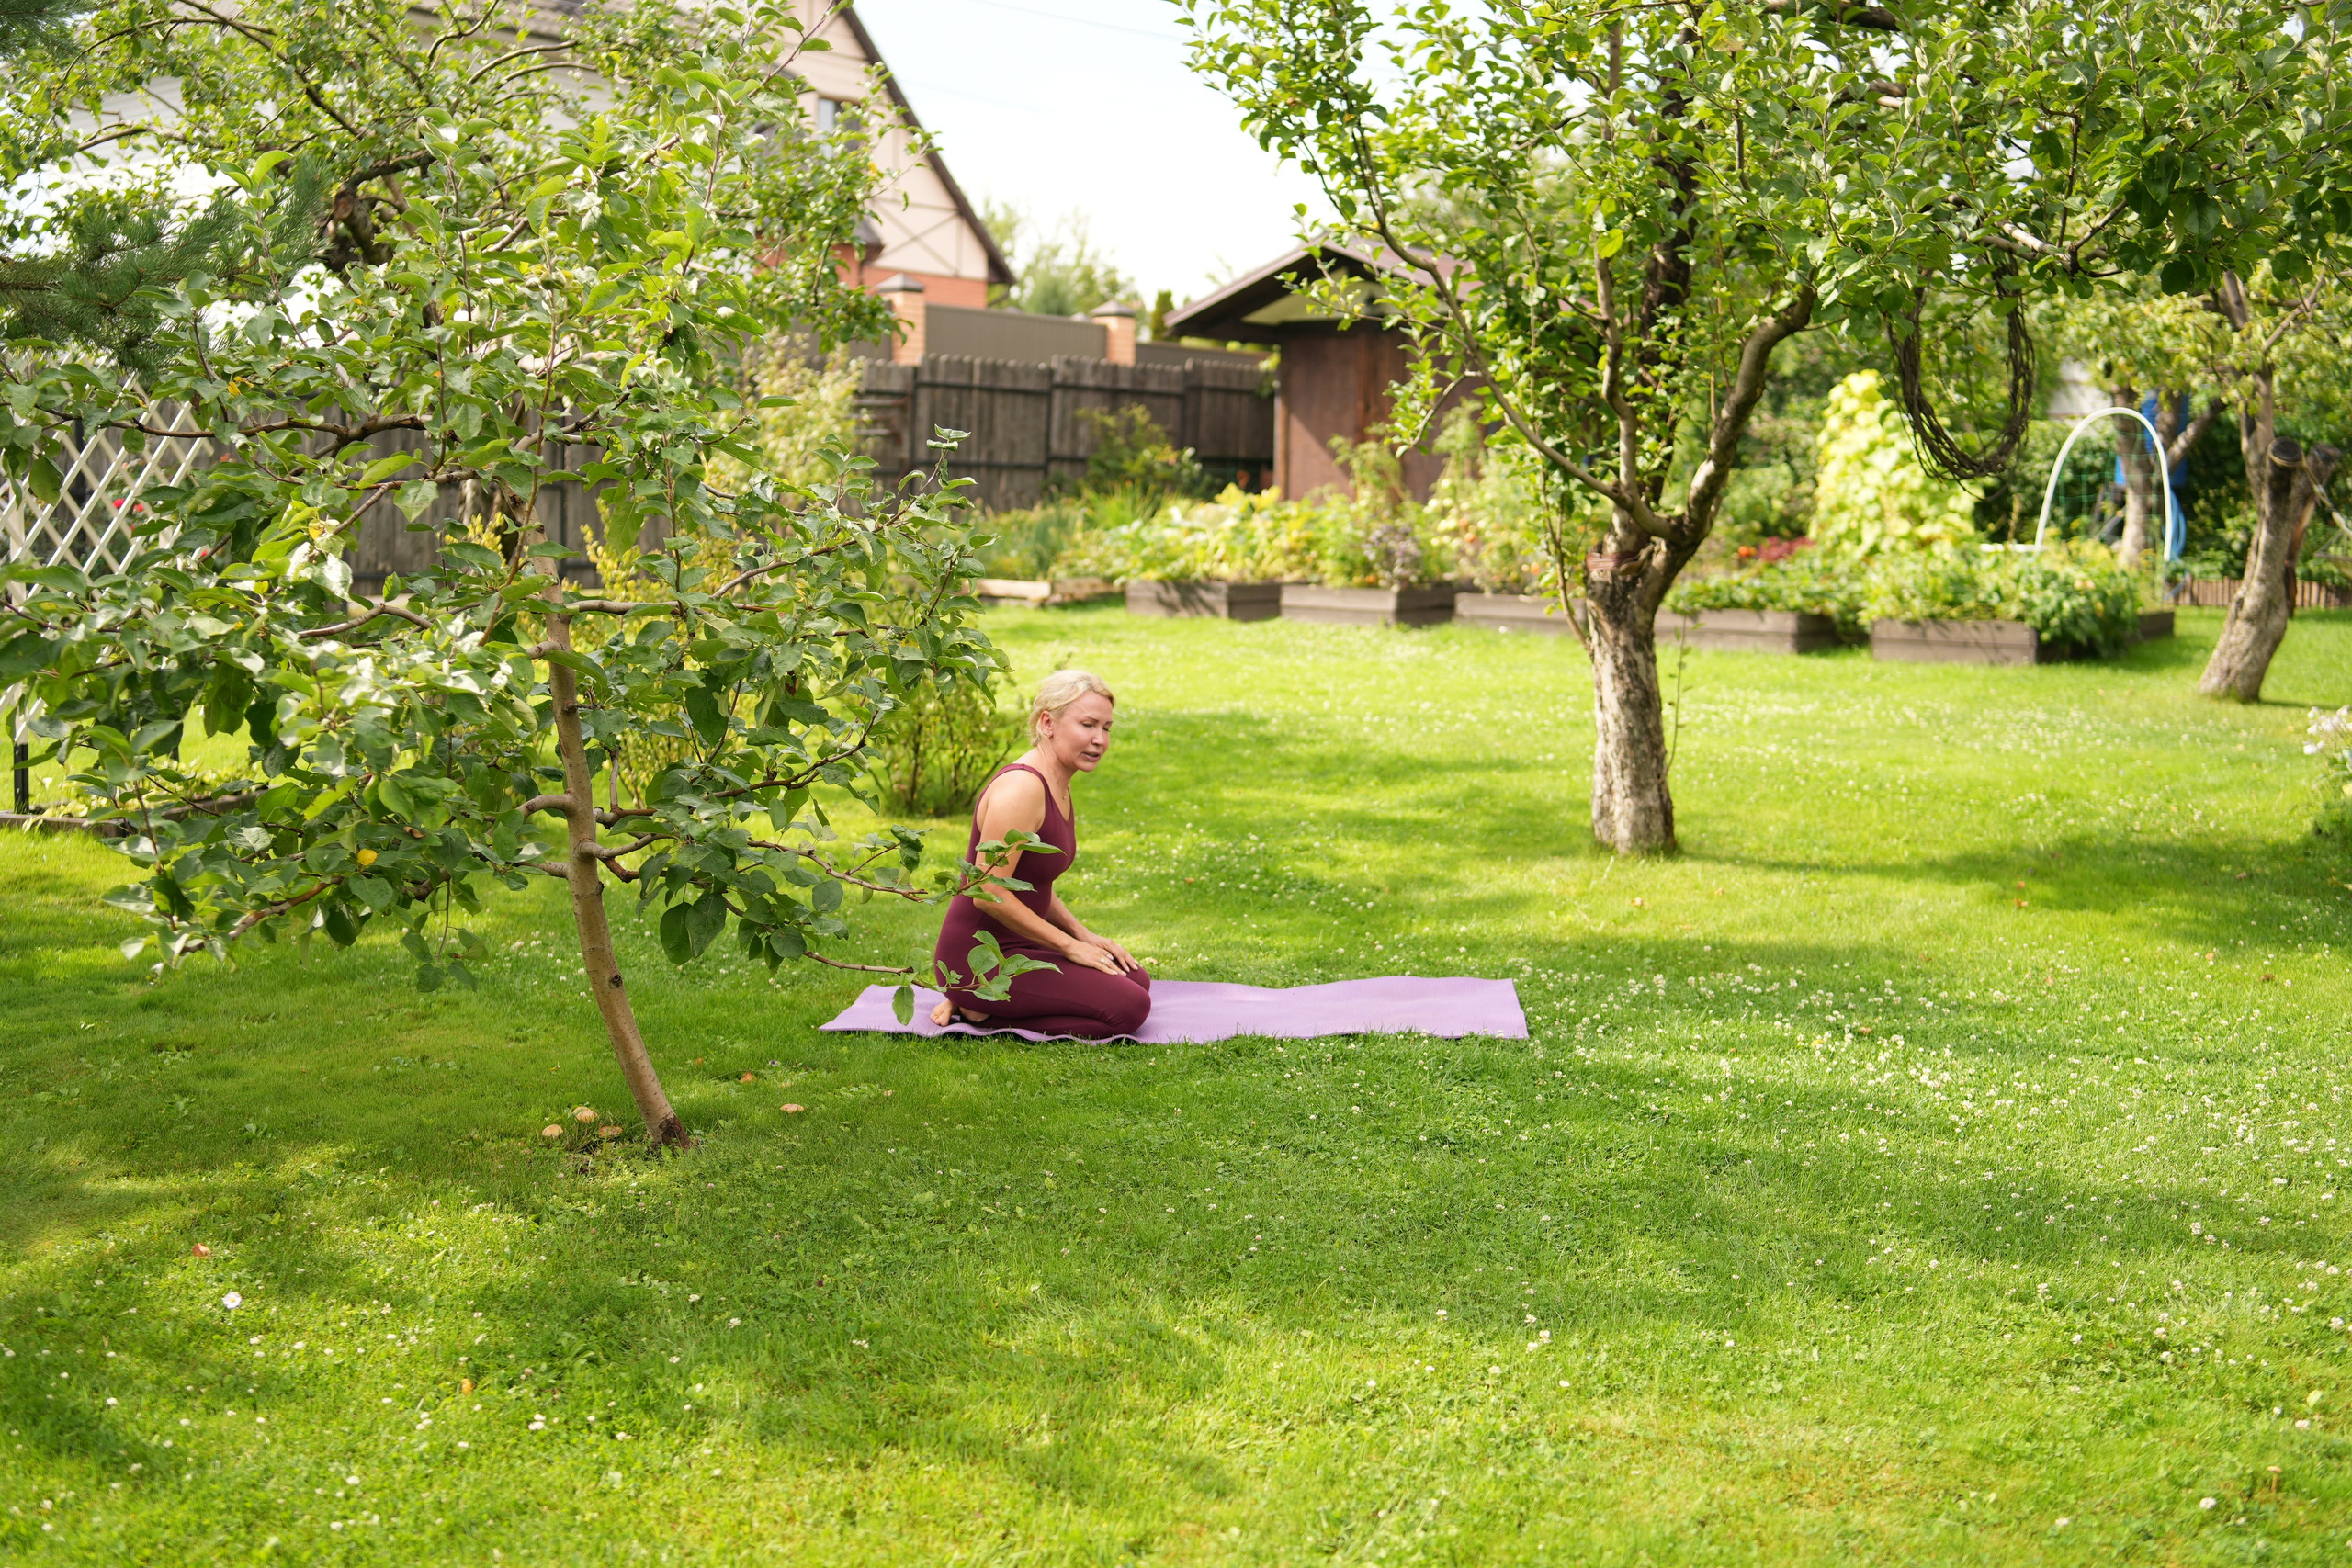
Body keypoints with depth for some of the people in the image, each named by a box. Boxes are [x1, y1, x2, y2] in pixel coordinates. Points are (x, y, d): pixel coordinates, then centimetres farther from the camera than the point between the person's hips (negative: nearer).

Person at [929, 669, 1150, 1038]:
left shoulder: (1058, 786, 9)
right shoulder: (1021, 788, -22)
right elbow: (989, 893, -26)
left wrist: (1082, 934, 8)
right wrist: (1069, 945, -17)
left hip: (1015, 944, 10)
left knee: (1136, 980, 15)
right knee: (1128, 1008, -15)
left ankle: (982, 1004, 10)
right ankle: (982, 1011, -5)